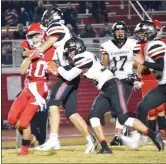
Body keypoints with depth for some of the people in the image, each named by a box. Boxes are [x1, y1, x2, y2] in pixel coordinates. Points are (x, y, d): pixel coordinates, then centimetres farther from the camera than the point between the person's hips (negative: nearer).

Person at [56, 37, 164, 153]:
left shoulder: (85, 58, -13)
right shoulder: (82, 58, 15)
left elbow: (69, 76, -13)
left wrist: (59, 68, 2)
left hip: (114, 87, -10)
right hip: (105, 92, 10)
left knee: (123, 118, -16)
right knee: (94, 116, -6)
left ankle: (154, 135, -7)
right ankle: (105, 148, -9)